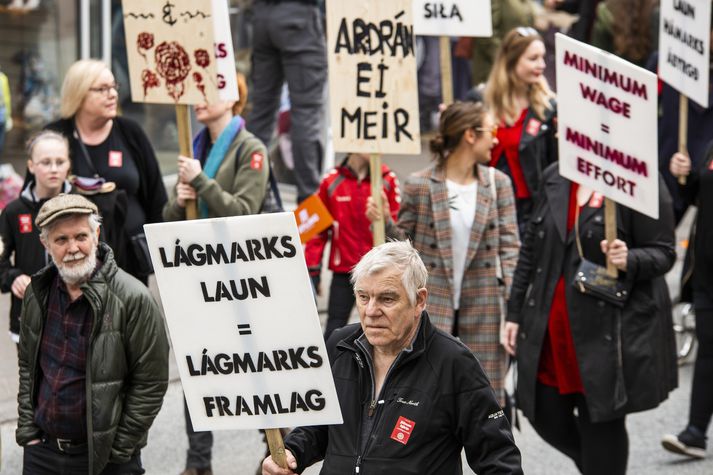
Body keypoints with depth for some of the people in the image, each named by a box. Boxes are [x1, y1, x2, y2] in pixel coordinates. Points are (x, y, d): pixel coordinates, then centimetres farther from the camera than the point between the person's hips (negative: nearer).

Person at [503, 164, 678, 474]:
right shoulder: (554, 178, 9)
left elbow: (663, 253, -7)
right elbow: (531, 250, 15)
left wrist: (629, 261, -28)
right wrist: (515, 312, 15)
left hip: (610, 330, -6)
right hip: (552, 330, 6)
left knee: (602, 424, 2)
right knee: (547, 416, 8)